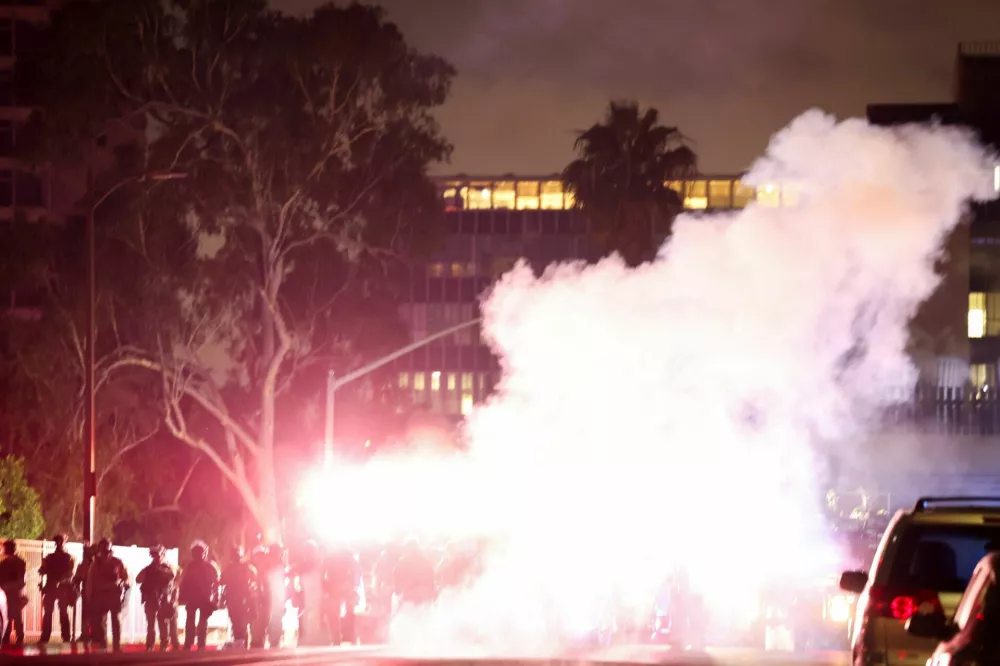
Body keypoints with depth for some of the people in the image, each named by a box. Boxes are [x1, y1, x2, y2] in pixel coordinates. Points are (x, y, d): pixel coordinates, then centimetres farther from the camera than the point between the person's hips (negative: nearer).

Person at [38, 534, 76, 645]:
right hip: (50, 588, 3)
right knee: (47, 613, -3)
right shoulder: (49, 557, 14)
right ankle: (44, 637, -3)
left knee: (64, 614, -1)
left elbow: (70, 573, -8)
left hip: (64, 588, -3)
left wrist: (60, 581, -23)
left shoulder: (69, 558, 5)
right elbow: (42, 571, 8)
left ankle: (66, 637, -1)